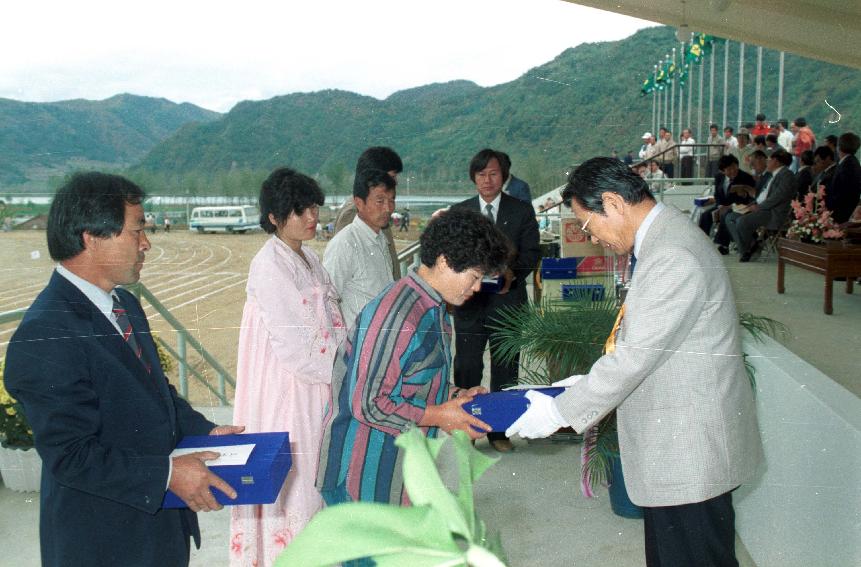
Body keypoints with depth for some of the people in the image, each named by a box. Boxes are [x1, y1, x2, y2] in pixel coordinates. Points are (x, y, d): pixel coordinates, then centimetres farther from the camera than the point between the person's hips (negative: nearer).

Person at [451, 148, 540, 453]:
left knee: (505, 369, 7)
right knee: (466, 368, 1)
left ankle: (499, 430, 18)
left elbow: (531, 253, 0)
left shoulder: (522, 211, 5)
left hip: (507, 300, 0)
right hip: (469, 300, 1)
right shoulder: (459, 212, 10)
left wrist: (512, 273, -19)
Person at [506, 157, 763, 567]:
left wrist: (560, 411, -16)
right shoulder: (663, 240, 10)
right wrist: (591, 383, 9)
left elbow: (637, 356, -24)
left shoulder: (673, 256, -23)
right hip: (672, 443, 10)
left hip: (692, 450, -10)